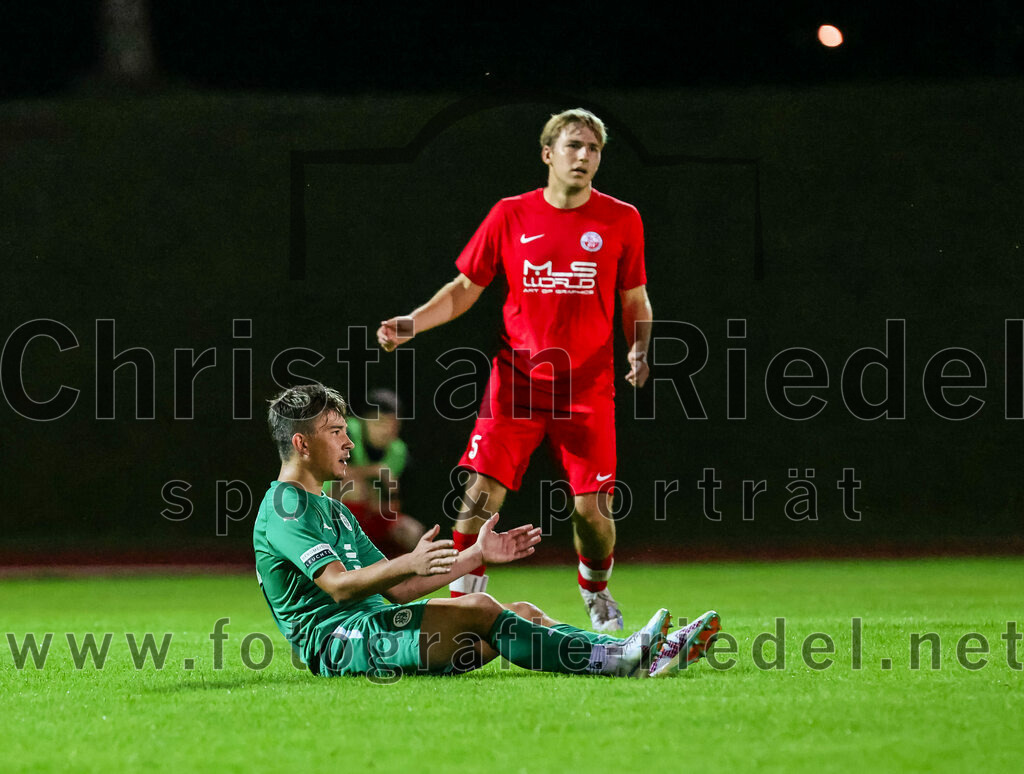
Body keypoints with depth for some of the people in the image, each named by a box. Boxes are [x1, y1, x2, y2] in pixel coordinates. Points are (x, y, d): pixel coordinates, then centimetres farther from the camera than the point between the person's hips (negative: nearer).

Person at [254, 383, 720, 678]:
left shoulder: (331, 509, 27)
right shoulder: (284, 507, -6)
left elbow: (394, 590, 24)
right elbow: (338, 585, -20)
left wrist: (476, 556, 18)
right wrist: (409, 563, -35)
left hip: (374, 630, 9)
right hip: (333, 637, -9)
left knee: (522, 615, -5)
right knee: (479, 610, -26)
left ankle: (647, 656, -18)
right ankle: (612, 660, -33)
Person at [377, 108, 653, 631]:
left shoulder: (620, 220, 2)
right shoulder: (510, 216, 2)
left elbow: (635, 299, 11)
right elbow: (465, 288, 9)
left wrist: (638, 350, -7)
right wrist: (413, 323, -4)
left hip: (589, 386, 0)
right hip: (516, 379, 0)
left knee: (592, 507, -1)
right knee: (481, 495, -10)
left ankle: (596, 592, 28)